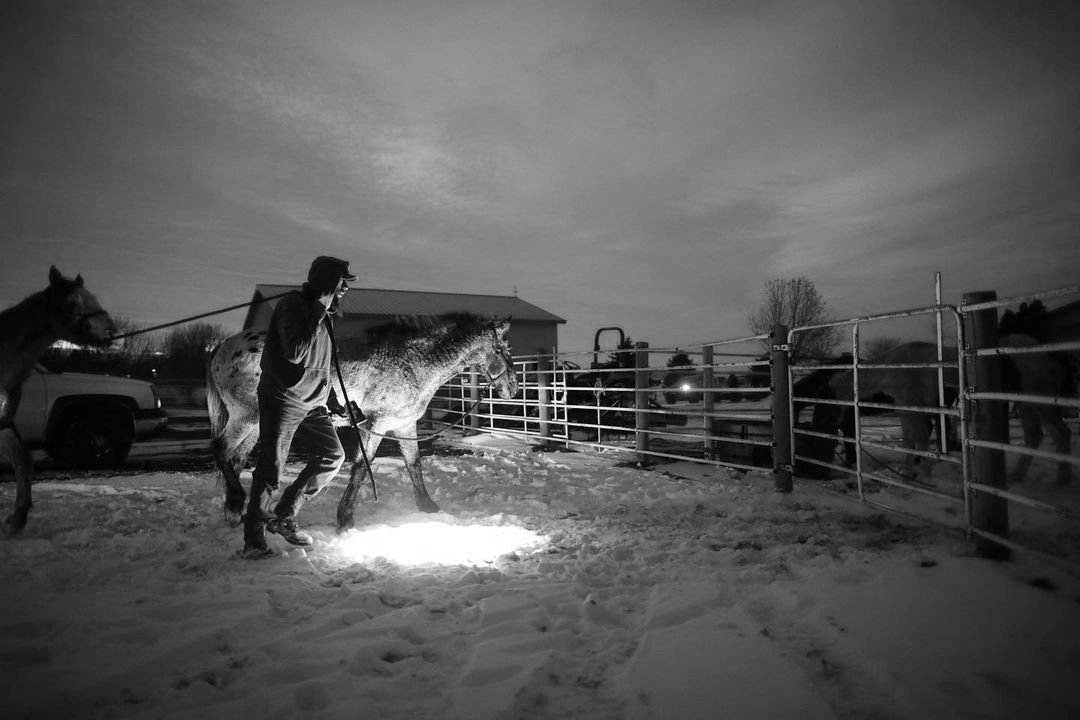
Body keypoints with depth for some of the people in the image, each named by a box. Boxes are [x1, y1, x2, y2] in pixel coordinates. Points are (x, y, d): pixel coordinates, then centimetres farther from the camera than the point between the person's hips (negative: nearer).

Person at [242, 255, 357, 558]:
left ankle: (284, 516, 16)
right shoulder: (292, 306, -13)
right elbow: (294, 353, -25)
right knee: (270, 468, -4)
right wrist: (318, 314, -22)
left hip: (312, 403, 9)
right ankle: (253, 537, 9)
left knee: (333, 456, 6)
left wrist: (330, 397, 22)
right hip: (282, 400, -9)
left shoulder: (321, 312, 14)